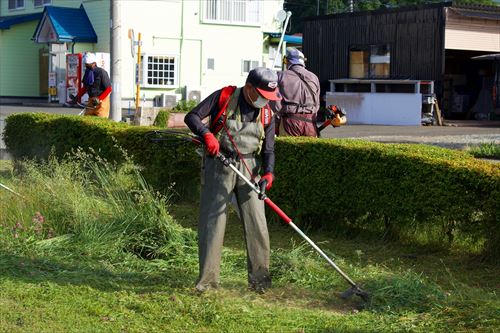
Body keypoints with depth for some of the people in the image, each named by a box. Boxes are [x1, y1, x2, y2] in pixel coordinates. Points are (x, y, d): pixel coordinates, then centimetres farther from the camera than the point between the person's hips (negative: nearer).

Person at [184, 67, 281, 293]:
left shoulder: (267, 114, 6)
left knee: (257, 224, 0)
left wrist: (268, 173, -12)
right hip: (219, 165, -3)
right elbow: (192, 117, -4)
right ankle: (208, 279, 7)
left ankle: (259, 278, 11)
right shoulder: (223, 97, -4)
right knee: (212, 221, -1)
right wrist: (207, 135, -23)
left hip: (249, 169, 3)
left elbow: (268, 149, 7)